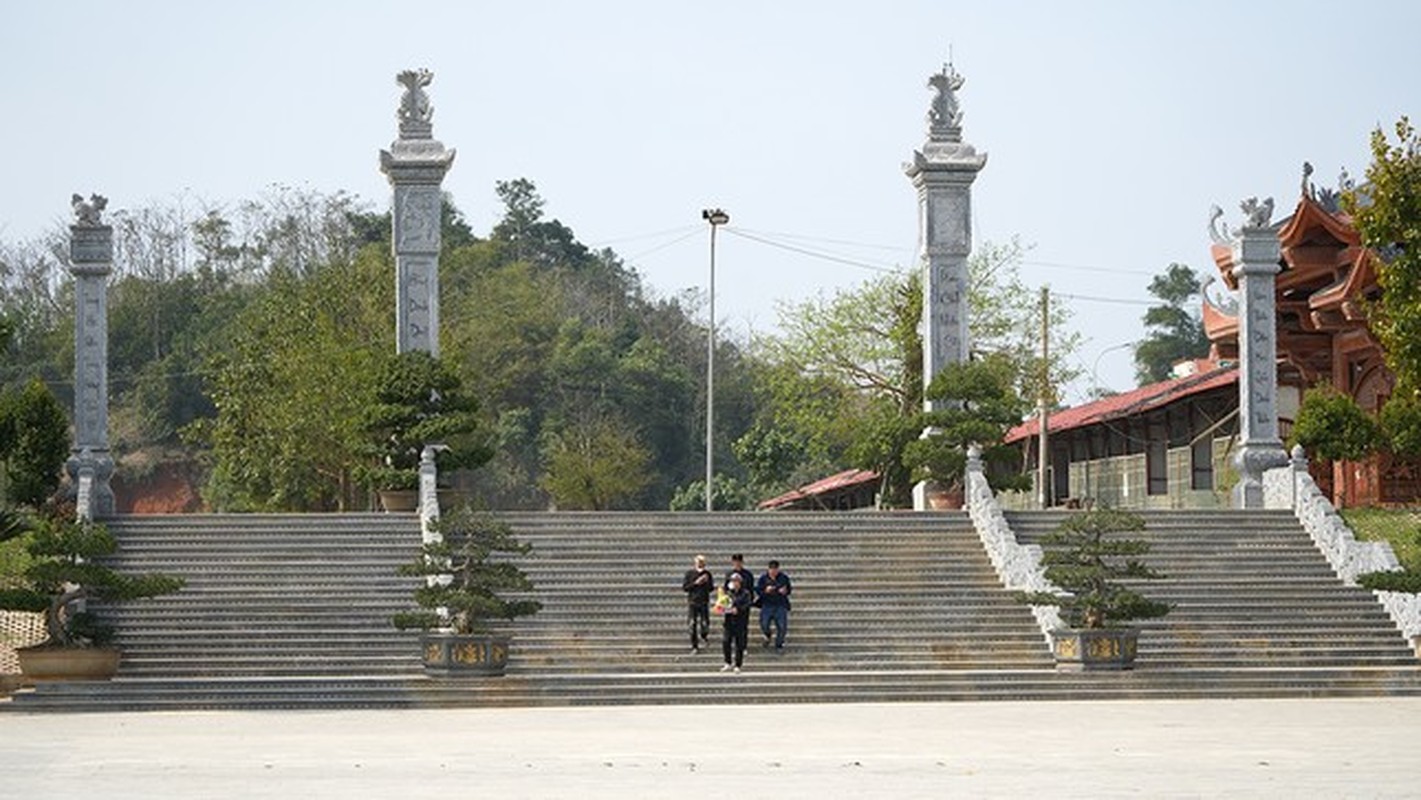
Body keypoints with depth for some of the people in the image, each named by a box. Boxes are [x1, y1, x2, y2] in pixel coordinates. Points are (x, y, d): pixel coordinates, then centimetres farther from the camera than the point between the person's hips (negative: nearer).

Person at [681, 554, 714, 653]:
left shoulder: (707, 574, 4)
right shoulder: (689, 573, 0)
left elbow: (711, 588, 9)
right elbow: (684, 587, -3)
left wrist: (706, 582, -11)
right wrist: (696, 583, -14)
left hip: (704, 602, 1)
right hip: (692, 602, -1)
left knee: (704, 624, -2)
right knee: (692, 625, -1)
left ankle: (703, 636, 32)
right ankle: (694, 647, 8)